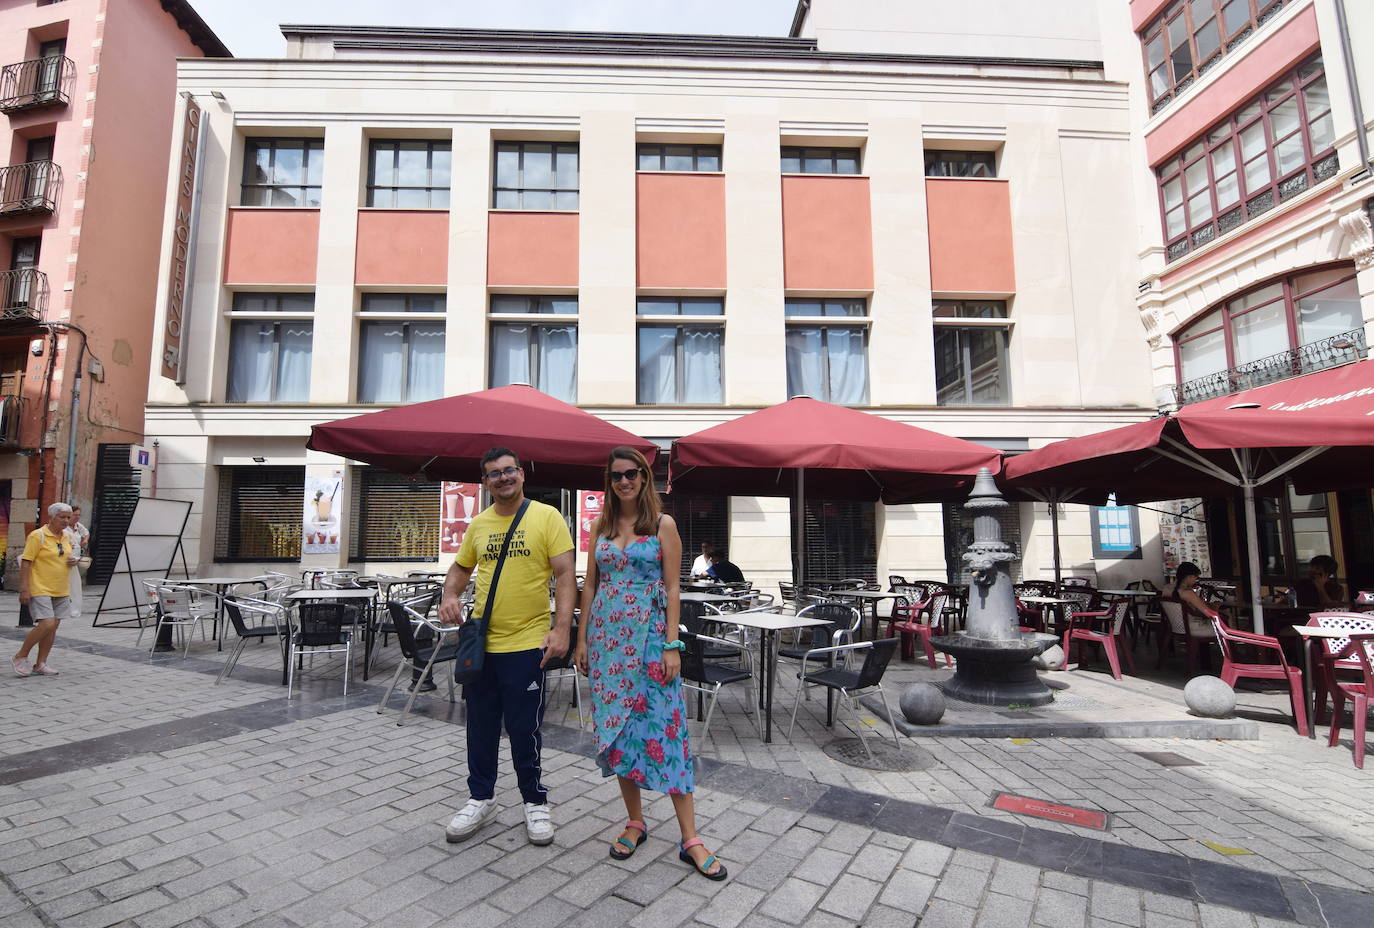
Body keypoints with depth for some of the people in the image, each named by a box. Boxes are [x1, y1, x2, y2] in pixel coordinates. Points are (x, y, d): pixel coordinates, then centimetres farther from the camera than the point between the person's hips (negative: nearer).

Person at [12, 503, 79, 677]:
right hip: (40, 590, -7)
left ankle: (40, 664, 16)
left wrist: (73, 560, 1)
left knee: (53, 626, 7)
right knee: (46, 624, -16)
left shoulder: (65, 536, 11)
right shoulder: (38, 535, -10)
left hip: (60, 591, 7)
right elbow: (25, 563, -13)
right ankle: (20, 657, 5)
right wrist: (24, 589, -18)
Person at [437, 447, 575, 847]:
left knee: (523, 729, 6)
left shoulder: (547, 517, -7)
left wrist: (561, 628, -18)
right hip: (480, 642, 5)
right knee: (481, 725, 17)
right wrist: (450, 596, 0)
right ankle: (481, 798, 37)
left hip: (527, 643, -4)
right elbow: (460, 567, 20)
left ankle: (535, 802, 29)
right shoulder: (478, 523, 7)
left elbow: (565, 575, -11)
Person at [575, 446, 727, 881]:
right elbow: (590, 585, 10)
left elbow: (672, 588, -5)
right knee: (615, 728, 9)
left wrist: (672, 645, -11)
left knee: (661, 727, -3)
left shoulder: (663, 524, -2)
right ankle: (635, 822, 27)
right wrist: (582, 639, 7)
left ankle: (690, 839, 7)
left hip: (649, 635, -4)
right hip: (607, 636, 4)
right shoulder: (601, 525, 8)